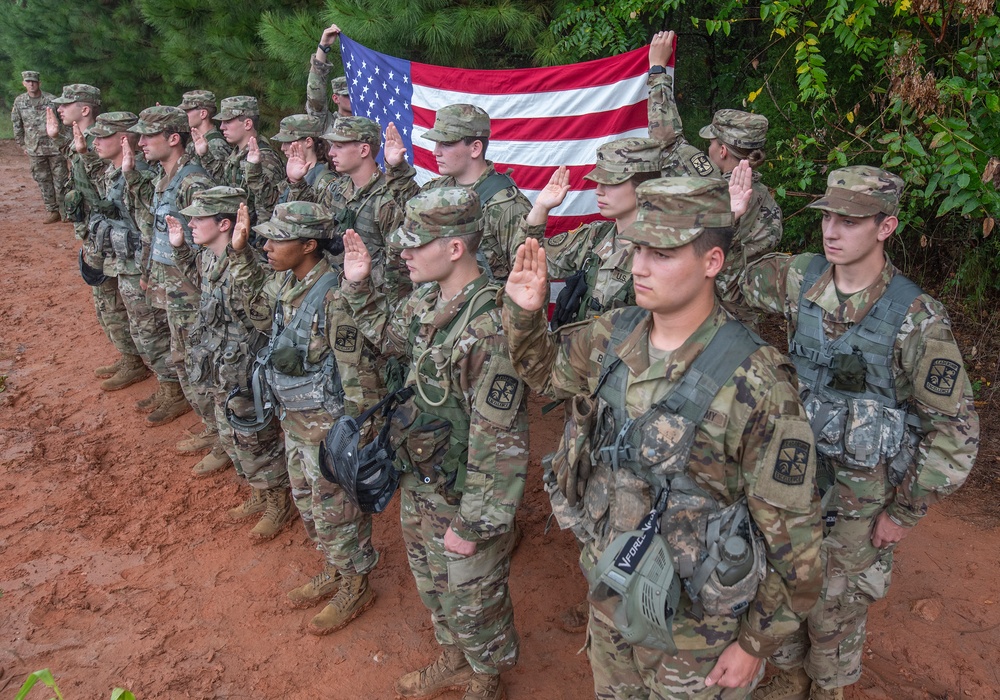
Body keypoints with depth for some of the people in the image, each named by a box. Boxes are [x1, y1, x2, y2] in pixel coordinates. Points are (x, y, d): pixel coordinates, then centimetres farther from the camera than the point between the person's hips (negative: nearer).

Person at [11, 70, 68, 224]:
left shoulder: (51, 100, -5)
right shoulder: (19, 101, 4)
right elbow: (16, 125, 11)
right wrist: (22, 145, 10)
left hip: (55, 147, -3)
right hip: (34, 149, 3)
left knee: (60, 179, 0)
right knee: (43, 181, 7)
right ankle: (53, 211, 15)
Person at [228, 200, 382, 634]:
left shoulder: (334, 296, -27)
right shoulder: (284, 281, -2)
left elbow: (356, 372, -24)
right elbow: (257, 309, 19)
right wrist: (239, 252, 9)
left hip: (328, 424, -9)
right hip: (294, 419, 9)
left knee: (336, 510, 9)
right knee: (307, 502, 24)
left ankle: (355, 587, 32)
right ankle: (334, 571, 46)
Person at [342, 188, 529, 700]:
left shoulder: (489, 328, -31)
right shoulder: (426, 301, -4)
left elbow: (498, 441, -28)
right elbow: (388, 334, 19)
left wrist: (472, 524, -21)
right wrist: (358, 286, 5)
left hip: (462, 498, -8)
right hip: (418, 484, 8)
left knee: (472, 600, 16)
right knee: (432, 585, 28)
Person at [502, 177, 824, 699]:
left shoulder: (754, 383, -26)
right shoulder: (610, 336, -9)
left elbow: (791, 531, -18)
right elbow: (543, 369, 12)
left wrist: (756, 643, -9)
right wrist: (523, 312, -9)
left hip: (692, 628, -5)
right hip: (607, 597, 6)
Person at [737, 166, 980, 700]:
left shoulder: (915, 318, -21)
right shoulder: (799, 277, -9)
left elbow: (955, 428, -15)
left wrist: (905, 513, -11)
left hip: (859, 498, -4)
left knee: (835, 608, 16)